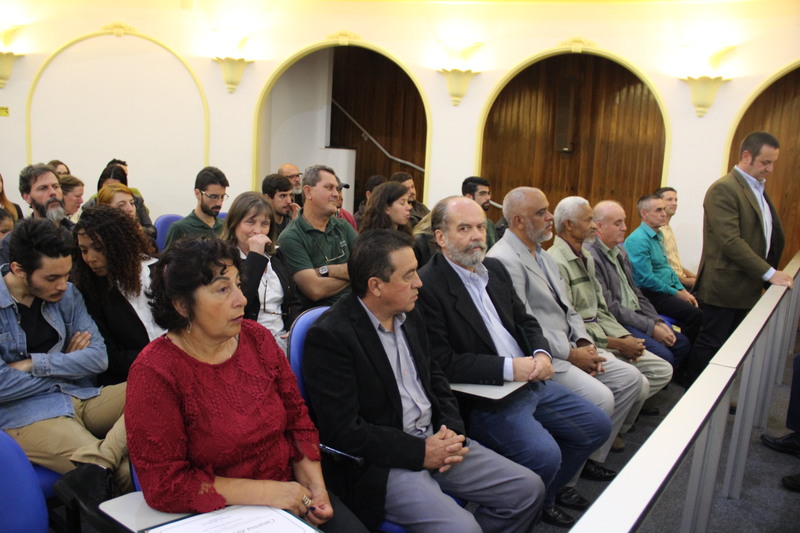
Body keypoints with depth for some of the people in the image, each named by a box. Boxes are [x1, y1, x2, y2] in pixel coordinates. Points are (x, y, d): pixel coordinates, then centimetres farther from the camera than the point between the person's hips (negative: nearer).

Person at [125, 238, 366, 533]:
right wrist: (263, 492, -17)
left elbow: (298, 419, 8)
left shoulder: (257, 337, 0)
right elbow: (164, 485, -15)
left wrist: (315, 487, -6)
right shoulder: (154, 372, -14)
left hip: (288, 494, 5)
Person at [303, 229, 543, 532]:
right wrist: (420, 453, -17)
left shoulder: (408, 315, 6)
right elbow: (343, 431, -20)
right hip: (382, 463, -8)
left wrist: (452, 429, -1)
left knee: (528, 489, 4)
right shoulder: (330, 336, -18)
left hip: (434, 440, 8)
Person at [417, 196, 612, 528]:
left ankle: (549, 491, 32)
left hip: (531, 381, 9)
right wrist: (509, 367, -21)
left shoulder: (494, 269, 9)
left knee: (597, 426, 12)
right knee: (544, 454, -26)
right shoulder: (427, 286, -17)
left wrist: (541, 354, -5)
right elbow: (442, 363, -21)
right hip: (483, 398, -8)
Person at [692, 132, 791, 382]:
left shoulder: (758, 189, 15)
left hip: (746, 286, 9)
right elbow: (730, 241, -22)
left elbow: (770, 236, 20)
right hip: (724, 287, -9)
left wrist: (772, 272, 6)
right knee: (710, 347, 2)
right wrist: (769, 273, -20)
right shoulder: (724, 189, -14)